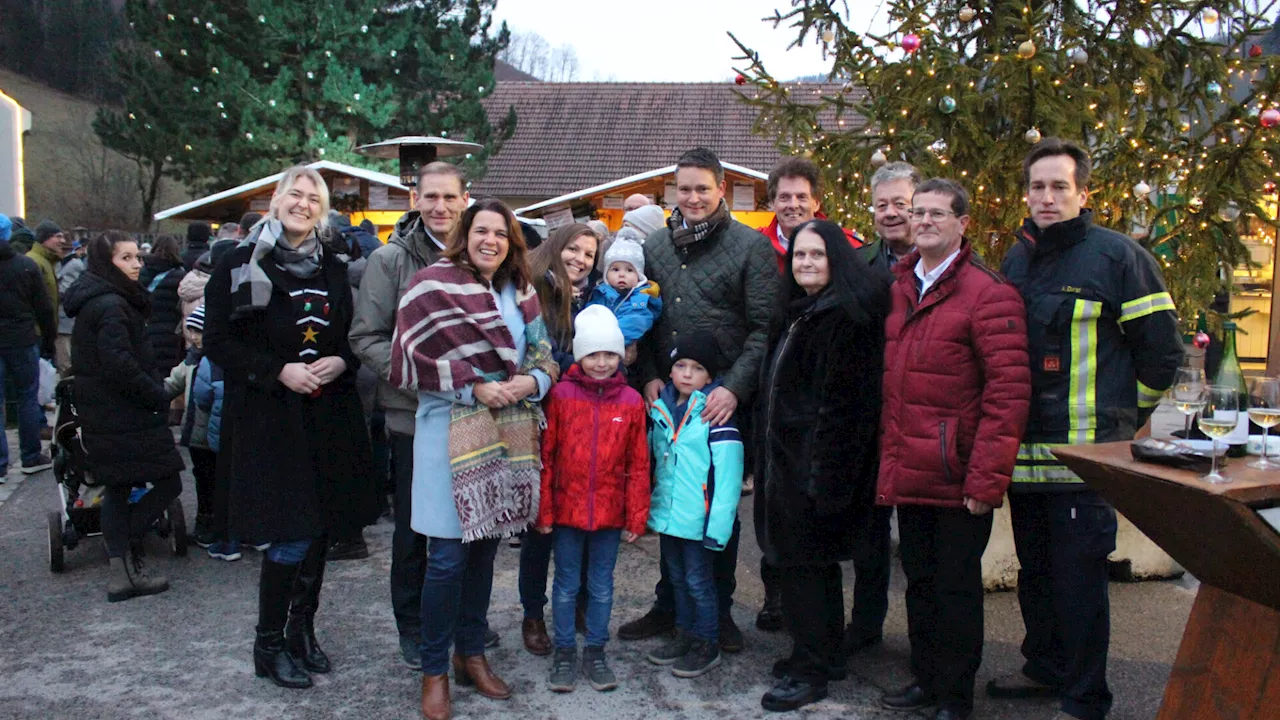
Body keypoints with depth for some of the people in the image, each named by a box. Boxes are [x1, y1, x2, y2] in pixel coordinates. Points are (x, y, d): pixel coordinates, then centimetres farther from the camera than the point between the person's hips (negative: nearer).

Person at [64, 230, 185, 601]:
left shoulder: (93, 301, 14)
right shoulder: (110, 306, -18)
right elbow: (119, 363, -26)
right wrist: (159, 396, -15)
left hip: (102, 413, 10)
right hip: (125, 415, -10)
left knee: (118, 488, 13)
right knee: (168, 482, -2)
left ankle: (122, 570, 15)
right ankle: (125, 552, 4)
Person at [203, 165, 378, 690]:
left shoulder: (332, 270, 12)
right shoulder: (243, 264, -2)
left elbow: (353, 339, 17)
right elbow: (218, 341, -6)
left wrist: (340, 362, -5)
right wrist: (279, 371, -15)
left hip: (329, 417, 5)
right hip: (269, 416, -5)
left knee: (319, 531, 9)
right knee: (291, 537, -6)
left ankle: (302, 631, 26)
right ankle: (269, 645, 12)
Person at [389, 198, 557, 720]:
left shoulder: (521, 294, 12)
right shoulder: (433, 285, -5)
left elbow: (545, 359, 14)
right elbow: (417, 356, -11)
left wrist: (532, 382, -8)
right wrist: (476, 388, -17)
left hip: (509, 434, 5)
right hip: (451, 431, -5)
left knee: (485, 546, 14)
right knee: (448, 555, -3)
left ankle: (471, 654, 29)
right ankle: (434, 671, 13)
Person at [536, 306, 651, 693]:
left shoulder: (631, 401, -3)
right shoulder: (561, 395, -7)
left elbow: (638, 465, 1)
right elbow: (546, 456, -4)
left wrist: (636, 517, 2)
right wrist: (543, 511, -4)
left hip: (609, 513, 1)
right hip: (567, 510, -1)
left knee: (602, 585, 13)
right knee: (566, 584, 12)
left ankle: (595, 651, 29)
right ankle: (564, 651, 27)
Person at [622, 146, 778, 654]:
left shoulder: (751, 246, -2)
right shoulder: (656, 247, 12)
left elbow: (764, 328, -7)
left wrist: (735, 387, -16)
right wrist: (650, 376, 0)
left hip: (724, 400, -3)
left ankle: (718, 609, 22)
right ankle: (669, 606, 25)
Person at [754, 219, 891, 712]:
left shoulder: (844, 315, -14)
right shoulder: (798, 311, 15)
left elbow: (842, 399, -20)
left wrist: (821, 467, -24)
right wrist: (771, 456, 15)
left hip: (815, 457, -9)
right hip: (788, 452, 9)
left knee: (802, 559, -3)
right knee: (816, 559, 17)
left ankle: (811, 670, 9)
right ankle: (825, 654, 29)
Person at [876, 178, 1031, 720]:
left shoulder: (987, 293, -11)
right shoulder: (900, 290, 12)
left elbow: (1008, 392, -16)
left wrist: (987, 479, -19)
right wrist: (889, 460, 12)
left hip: (958, 476, -6)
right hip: (909, 472, 6)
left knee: (956, 586, 6)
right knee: (919, 581, 17)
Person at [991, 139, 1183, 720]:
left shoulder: (1118, 257, -6)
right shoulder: (1016, 261, 13)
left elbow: (1161, 350, -3)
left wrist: (1124, 418, 2)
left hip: (1087, 451, -6)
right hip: (1025, 449, 6)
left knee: (1078, 578, -1)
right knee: (1034, 569, 17)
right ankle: (1045, 667, 35)